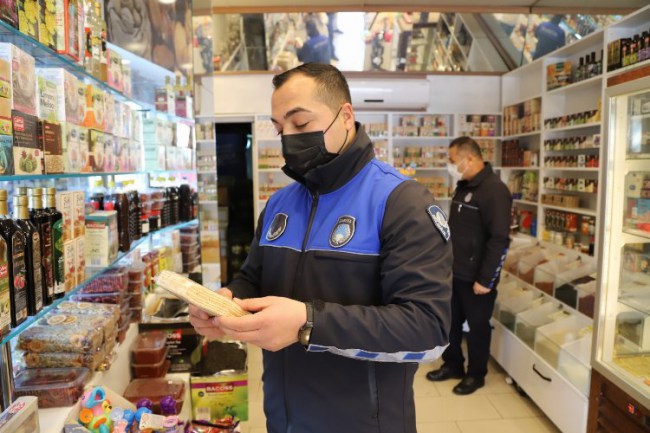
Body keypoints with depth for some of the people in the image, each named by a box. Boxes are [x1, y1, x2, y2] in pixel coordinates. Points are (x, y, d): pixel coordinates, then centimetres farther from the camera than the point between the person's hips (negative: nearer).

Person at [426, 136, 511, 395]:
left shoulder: (494, 190, -19)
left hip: (475, 277, -8)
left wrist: (485, 279, -21)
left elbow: (500, 240, -22)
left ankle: (476, 374, 28)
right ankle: (452, 365, 35)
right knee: (450, 321, 17)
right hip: (454, 272, 8)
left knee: (477, 325, 10)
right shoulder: (464, 186, 9)